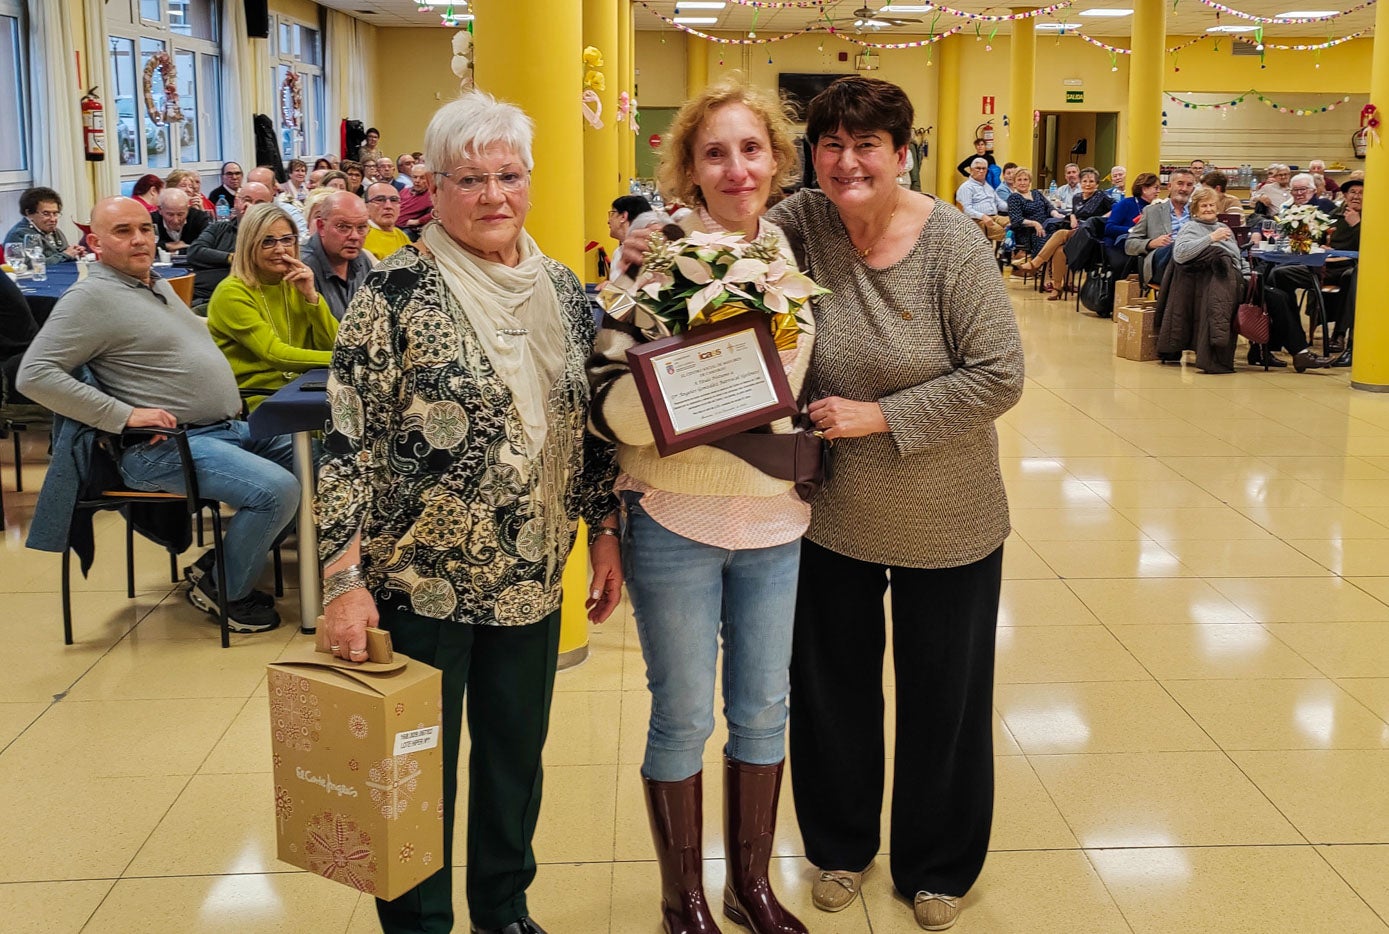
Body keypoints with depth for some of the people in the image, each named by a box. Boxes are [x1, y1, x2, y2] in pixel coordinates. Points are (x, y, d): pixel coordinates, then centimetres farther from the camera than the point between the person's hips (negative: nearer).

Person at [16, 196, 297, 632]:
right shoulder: (91, 297, -9)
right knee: (275, 489, -25)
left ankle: (220, 562, 13)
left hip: (230, 428, 10)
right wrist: (125, 414, -21)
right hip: (166, 446, -10)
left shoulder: (157, 285, 18)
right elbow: (35, 375, -17)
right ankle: (225, 592, 0)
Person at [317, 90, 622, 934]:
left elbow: (591, 425, 12)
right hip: (421, 582, -5)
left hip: (532, 581, 5)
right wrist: (346, 579, -18)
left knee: (517, 756, 18)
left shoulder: (562, 287, 5)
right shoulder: (398, 289, -12)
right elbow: (349, 440, -14)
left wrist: (607, 532, 10)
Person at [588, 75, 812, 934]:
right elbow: (608, 404, -15)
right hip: (676, 524, -4)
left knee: (764, 708, 15)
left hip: (775, 523, 4)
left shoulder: (795, 253, 4)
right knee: (684, 718, 8)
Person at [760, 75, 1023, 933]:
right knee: (833, 686, 17)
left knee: (942, 698, 13)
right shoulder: (803, 223, -8)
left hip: (944, 523, -2)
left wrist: (881, 417, -23)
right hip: (832, 516, 3)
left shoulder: (951, 242, -17)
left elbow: (1000, 375, -19)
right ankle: (841, 844, 41)